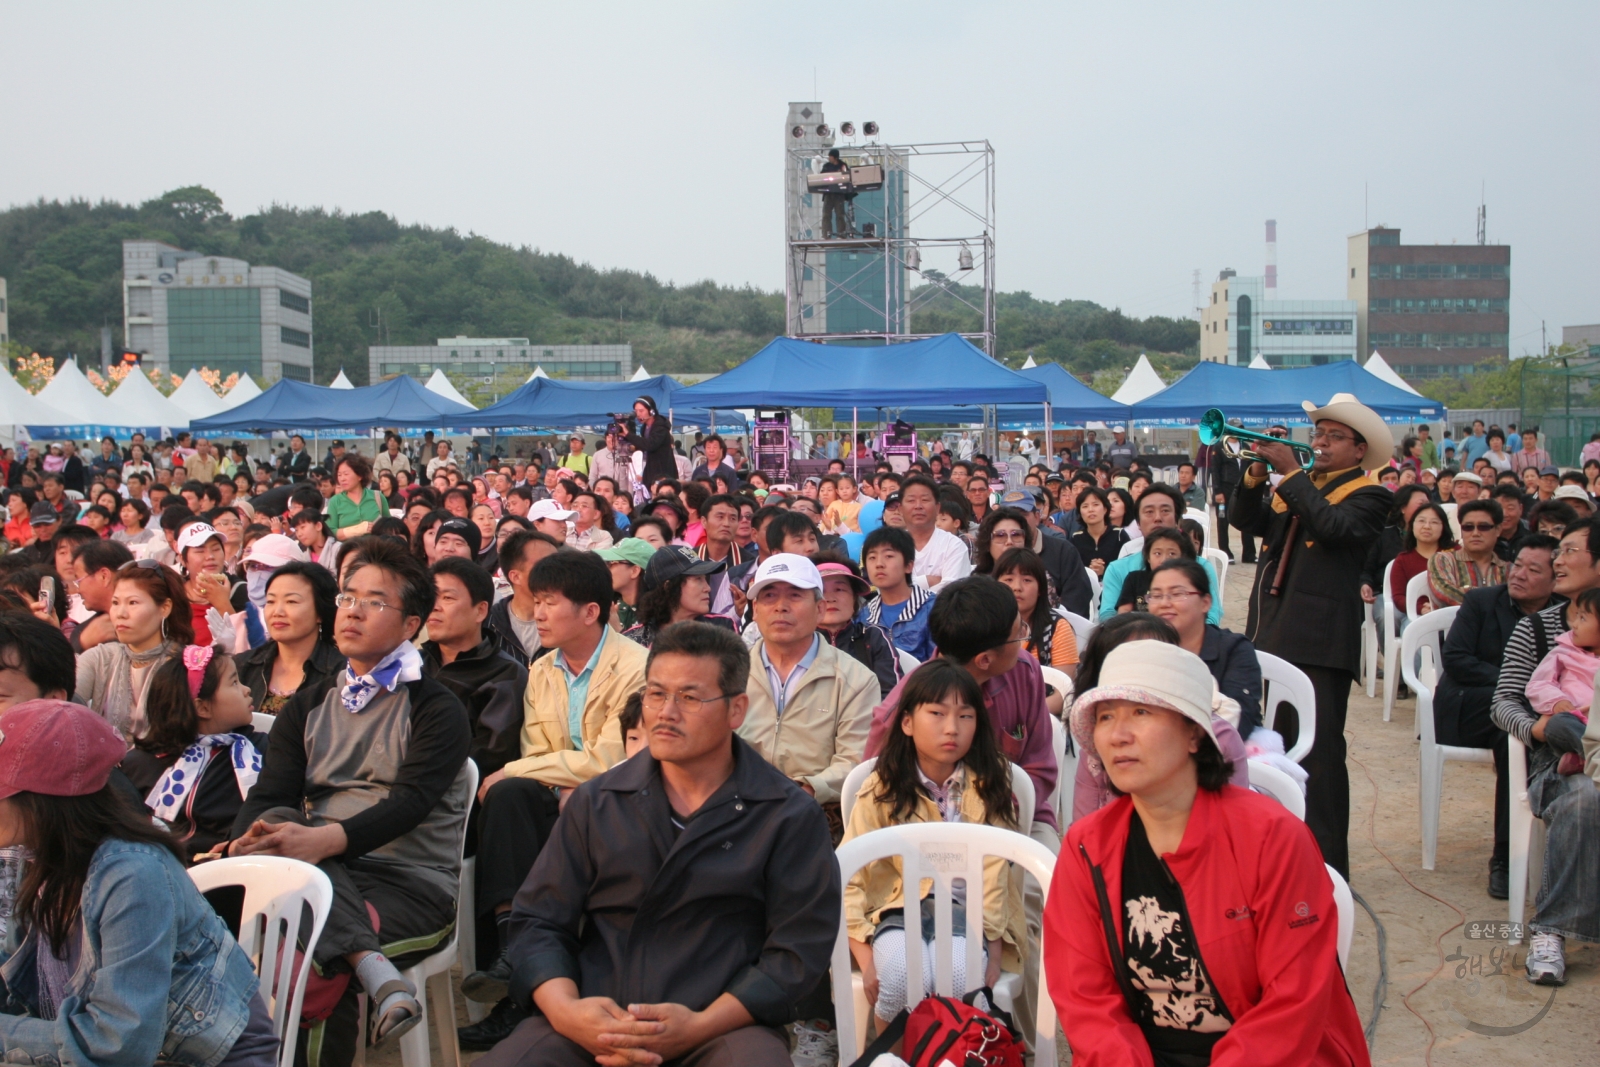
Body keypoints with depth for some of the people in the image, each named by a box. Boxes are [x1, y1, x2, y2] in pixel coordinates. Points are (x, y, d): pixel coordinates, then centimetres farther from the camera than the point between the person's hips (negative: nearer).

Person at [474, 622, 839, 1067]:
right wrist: (565, 1010, -9)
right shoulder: (596, 802, 13)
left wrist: (699, 1027, -13)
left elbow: (799, 950, -2)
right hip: (590, 1025, 2)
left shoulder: (790, 816, 3)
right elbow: (538, 920, 11)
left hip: (724, 1025, -2)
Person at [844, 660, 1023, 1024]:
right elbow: (849, 876, -5)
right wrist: (865, 958, -16)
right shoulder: (881, 789, 1)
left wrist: (993, 952, -16)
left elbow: (993, 871, -6)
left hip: (967, 910, 0)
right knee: (903, 977, -32)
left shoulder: (988, 786, 2)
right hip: (900, 907, 0)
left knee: (957, 976, -33)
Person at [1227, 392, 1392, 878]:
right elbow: (1243, 519, 11)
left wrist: (1291, 472, -15)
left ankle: (1326, 865, -1)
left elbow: (1333, 526, -20)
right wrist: (1257, 473, -4)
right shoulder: (1295, 487, 19)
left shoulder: (1368, 495, -1)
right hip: (1272, 632, 7)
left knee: (1318, 753, -7)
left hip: (1320, 640, -7)